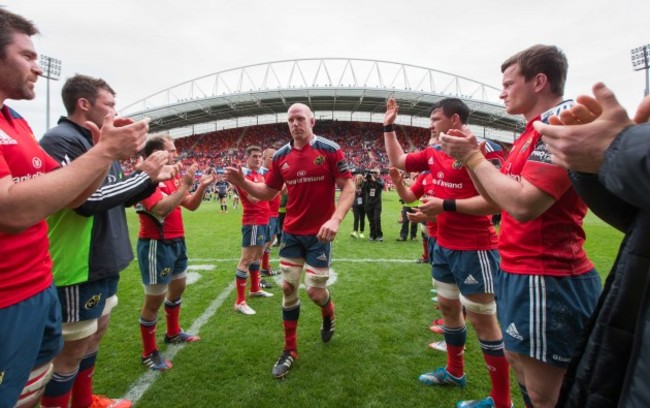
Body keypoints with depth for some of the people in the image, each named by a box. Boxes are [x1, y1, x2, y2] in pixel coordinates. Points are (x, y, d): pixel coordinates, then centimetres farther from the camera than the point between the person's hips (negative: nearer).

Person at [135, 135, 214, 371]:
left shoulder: (172, 178, 10)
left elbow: (191, 205, 12)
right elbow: (162, 209, -30)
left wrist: (202, 186, -4)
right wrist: (185, 184, -25)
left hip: (176, 242, 10)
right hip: (156, 245, -10)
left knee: (178, 287, 23)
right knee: (154, 300, 0)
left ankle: (173, 333, 43)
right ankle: (149, 353, 17)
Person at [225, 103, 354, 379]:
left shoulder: (330, 149, -9)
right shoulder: (281, 156, 4)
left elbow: (348, 187, -11)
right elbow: (268, 192, 11)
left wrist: (335, 219, -26)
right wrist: (242, 183, -7)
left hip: (319, 234, -4)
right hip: (291, 233, 4)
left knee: (315, 291, -1)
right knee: (288, 287, 5)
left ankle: (328, 314, 38)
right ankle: (290, 350, 22)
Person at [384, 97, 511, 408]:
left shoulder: (483, 149, -16)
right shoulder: (433, 154, 9)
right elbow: (397, 161, 23)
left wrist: (446, 204, -23)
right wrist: (389, 127, 19)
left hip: (474, 250, -9)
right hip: (444, 247, 9)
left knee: (483, 321, 1)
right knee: (448, 307, 20)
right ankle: (455, 372, 41)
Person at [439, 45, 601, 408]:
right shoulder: (535, 133, 16)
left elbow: (522, 204, -28)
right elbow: (498, 196, 16)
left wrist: (474, 156, -16)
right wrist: (470, 156, 3)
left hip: (545, 278, -10)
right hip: (521, 271, 10)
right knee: (519, 361, 25)